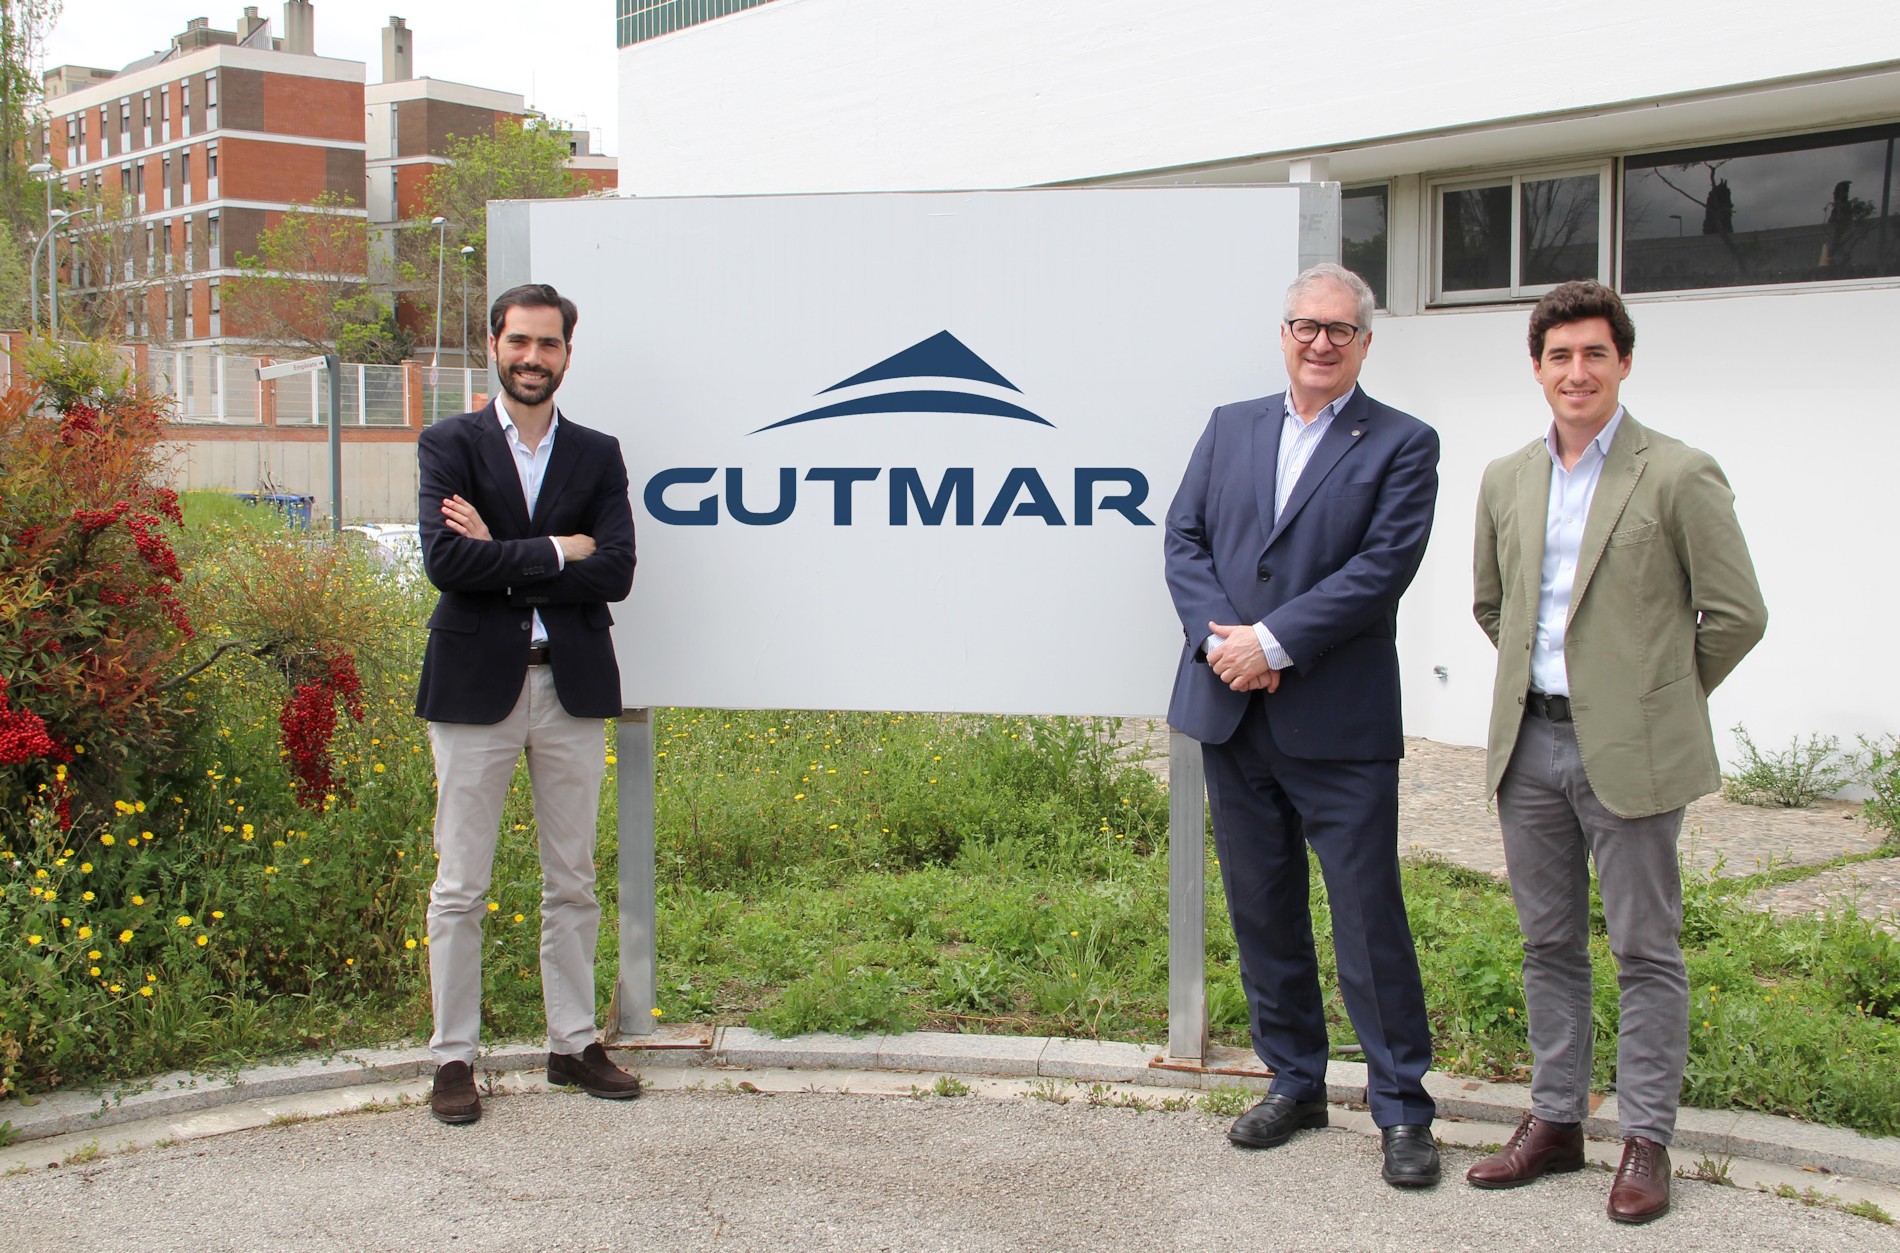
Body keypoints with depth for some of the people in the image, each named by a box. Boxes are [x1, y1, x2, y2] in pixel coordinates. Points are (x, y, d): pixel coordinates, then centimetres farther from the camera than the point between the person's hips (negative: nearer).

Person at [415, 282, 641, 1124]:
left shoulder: (597, 455, 9)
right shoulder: (450, 445, 2)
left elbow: (614, 572, -6)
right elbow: (445, 559, -14)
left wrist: (505, 561, -12)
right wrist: (556, 551, -12)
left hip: (572, 685, 3)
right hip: (476, 685, -2)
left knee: (572, 882, 11)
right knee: (460, 887, 3)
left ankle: (573, 1043, 23)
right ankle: (453, 1058, 14)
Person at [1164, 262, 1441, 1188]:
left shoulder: (1402, 445, 0)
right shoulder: (1229, 427, 13)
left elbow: (1383, 567, -11)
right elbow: (1184, 539, 6)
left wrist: (1274, 641, -16)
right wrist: (1219, 637, -11)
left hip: (1339, 727, -4)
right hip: (1231, 716, 5)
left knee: (1369, 919, -1)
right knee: (1262, 911, 13)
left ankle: (1402, 1109, 12)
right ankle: (1294, 1082, 28)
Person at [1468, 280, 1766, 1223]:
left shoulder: (1680, 476, -7)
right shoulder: (1506, 480, 9)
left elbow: (1736, 614, -4)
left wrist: (1662, 696, 4)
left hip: (1630, 751, -5)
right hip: (1530, 744, 5)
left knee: (1645, 951, 3)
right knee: (1548, 944, 13)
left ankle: (1646, 1142, 14)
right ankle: (1555, 1121, 24)